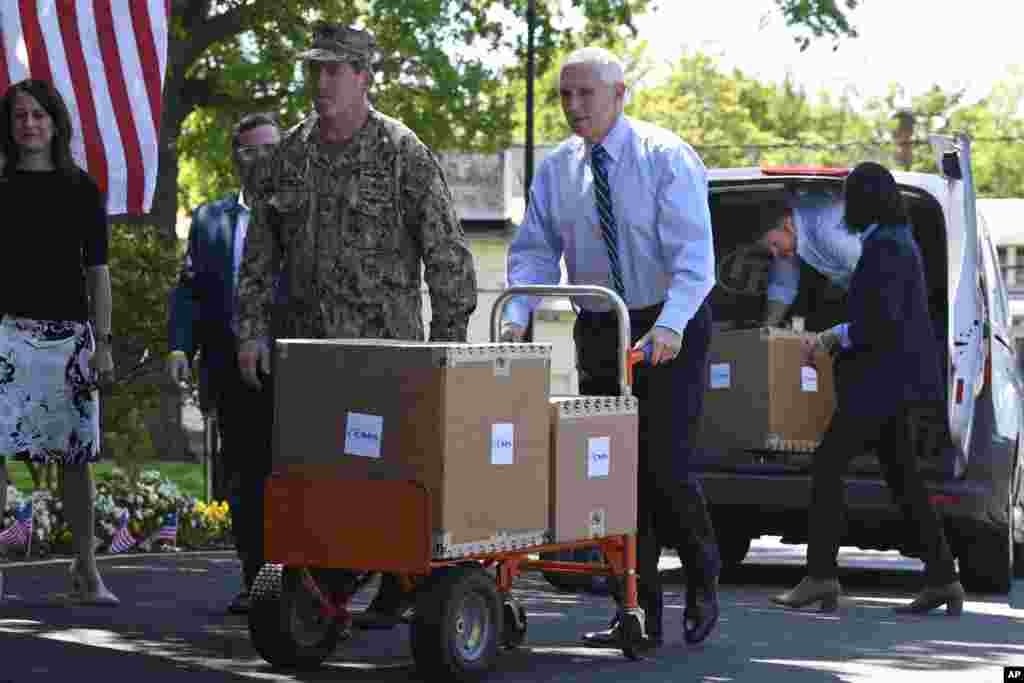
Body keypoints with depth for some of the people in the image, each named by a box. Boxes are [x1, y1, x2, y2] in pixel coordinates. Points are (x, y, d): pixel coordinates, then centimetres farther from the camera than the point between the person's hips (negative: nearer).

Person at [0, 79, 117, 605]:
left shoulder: (82, 189, 9)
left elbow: (97, 270, 9)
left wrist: (103, 343, 2)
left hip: (70, 332, 1)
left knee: (75, 453, 4)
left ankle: (86, 574, 11)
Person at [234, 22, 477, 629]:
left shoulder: (404, 154, -6)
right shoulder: (292, 153, 10)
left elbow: (448, 254, -5)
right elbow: (261, 252, 14)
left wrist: (447, 342, -7)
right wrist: (251, 329, 7)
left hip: (383, 347, -5)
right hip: (302, 344, 5)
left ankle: (396, 591, 13)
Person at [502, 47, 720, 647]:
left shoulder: (666, 157, -11)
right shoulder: (556, 169, 5)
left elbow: (692, 252, -19)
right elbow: (535, 250, 3)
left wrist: (669, 325, -34)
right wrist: (517, 316, -16)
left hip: (668, 332, -5)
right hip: (598, 331, 5)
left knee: (665, 466, -12)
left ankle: (704, 580, 15)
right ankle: (641, 614, 9)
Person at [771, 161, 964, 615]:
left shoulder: (883, 247, -16)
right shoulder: (899, 241, 16)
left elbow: (883, 322, -22)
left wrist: (834, 336, -10)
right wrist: (834, 339, 23)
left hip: (881, 381, -11)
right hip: (895, 382, 11)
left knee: (828, 465, -8)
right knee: (903, 477, 10)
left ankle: (821, 576, -10)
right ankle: (942, 579, 9)